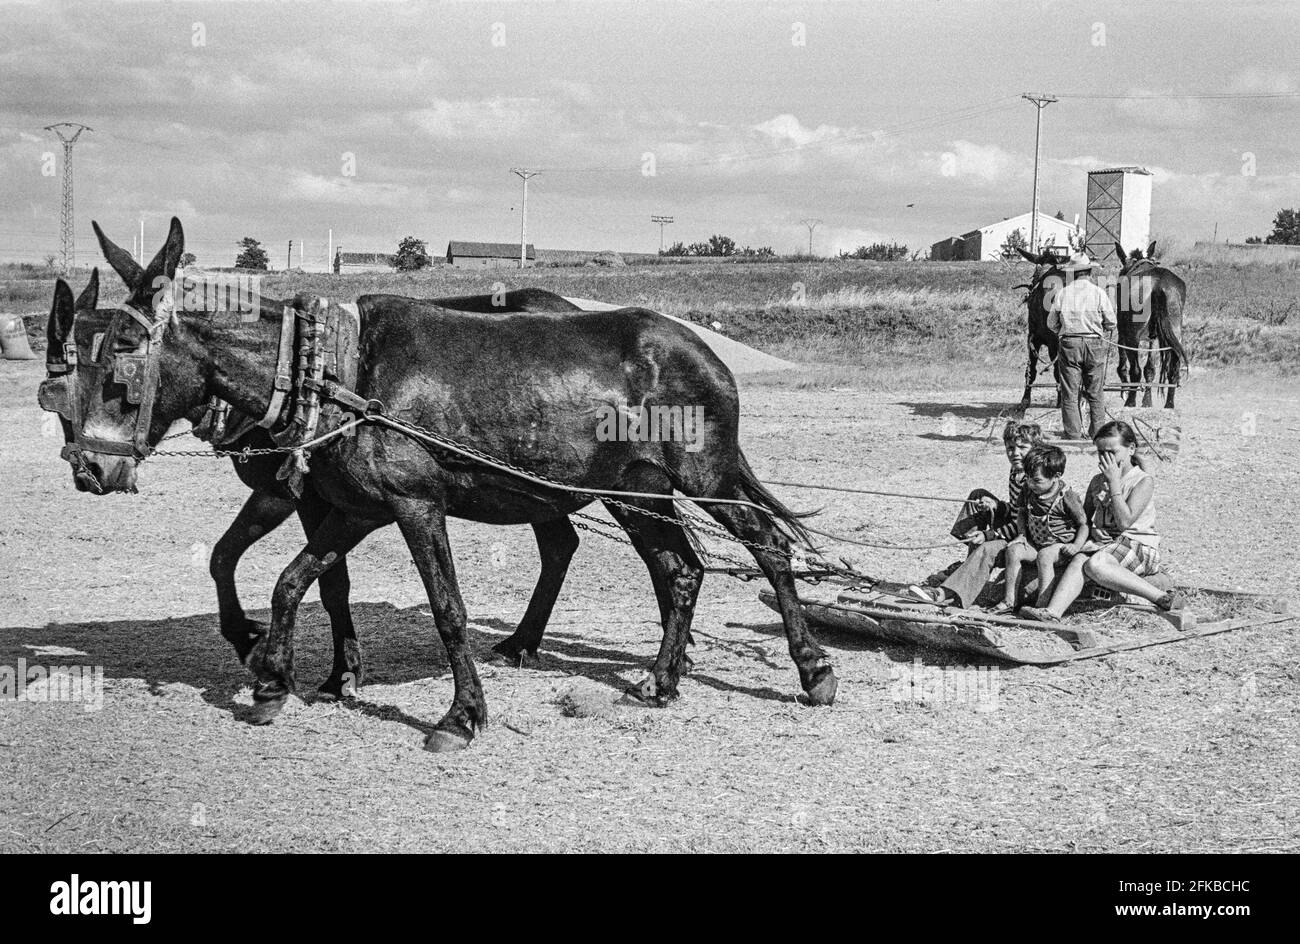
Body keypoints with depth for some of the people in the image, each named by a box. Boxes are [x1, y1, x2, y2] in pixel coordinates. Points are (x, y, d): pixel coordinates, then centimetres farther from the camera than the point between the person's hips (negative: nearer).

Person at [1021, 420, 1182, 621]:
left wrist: (1114, 481, -13)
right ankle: (1053, 611, -46)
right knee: (1079, 560, -26)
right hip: (1102, 543, 6)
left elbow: (1125, 522, -17)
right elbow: (1085, 519, 22)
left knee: (1094, 565, -34)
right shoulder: (1097, 482, 16)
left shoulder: (1143, 481, -4)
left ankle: (1162, 598, -28)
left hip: (1137, 546, -6)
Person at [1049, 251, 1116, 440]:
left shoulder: (1062, 293, -2)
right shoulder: (1099, 292, -3)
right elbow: (1111, 322, 1)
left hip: (1069, 344, 0)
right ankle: (1097, 434, 14)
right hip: (1095, 344, 0)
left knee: (1070, 393, 4)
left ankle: (1073, 436, 2)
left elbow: (1051, 323, 4)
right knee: (1096, 394, 11)